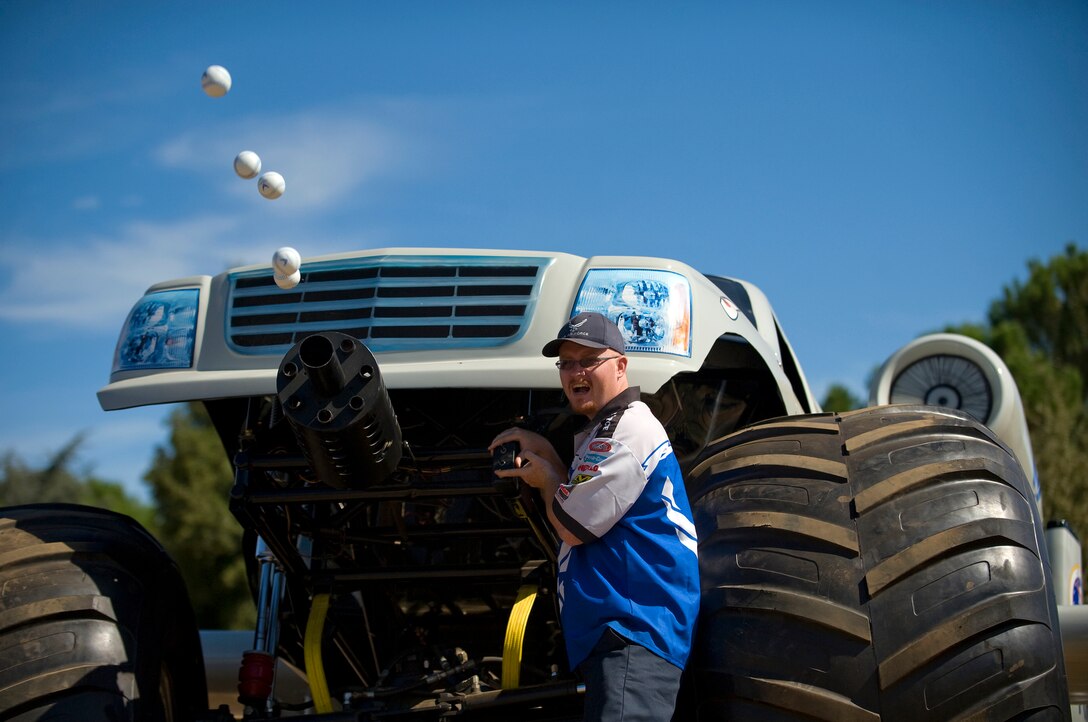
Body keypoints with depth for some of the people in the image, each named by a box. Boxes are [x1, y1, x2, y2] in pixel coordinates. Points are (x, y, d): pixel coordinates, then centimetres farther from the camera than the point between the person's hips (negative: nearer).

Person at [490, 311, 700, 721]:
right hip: (613, 631, 11)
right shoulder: (606, 431, 25)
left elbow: (571, 526, -11)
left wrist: (545, 478, 9)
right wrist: (544, 452, 15)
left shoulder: (627, 429, -10)